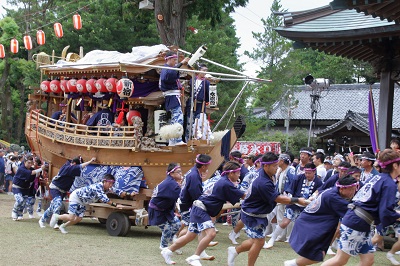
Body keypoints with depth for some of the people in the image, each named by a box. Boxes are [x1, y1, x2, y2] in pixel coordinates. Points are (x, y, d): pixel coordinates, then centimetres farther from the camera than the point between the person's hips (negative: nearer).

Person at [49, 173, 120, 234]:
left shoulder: (105, 189, -7)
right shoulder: (98, 186, -34)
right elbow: (104, 199, -43)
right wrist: (115, 205, -44)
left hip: (82, 202, 9)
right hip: (76, 196, -9)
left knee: (78, 219, 1)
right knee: (71, 218, -15)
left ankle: (62, 226, 24)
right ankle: (56, 216, 12)